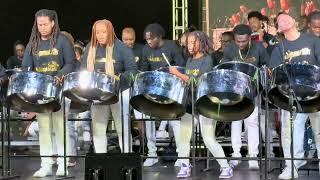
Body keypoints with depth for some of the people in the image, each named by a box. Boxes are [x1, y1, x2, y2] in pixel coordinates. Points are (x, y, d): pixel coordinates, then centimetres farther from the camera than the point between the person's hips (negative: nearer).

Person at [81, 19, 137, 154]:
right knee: (98, 129, 6)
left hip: (119, 93, -4)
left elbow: (132, 70, -9)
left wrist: (119, 78, -23)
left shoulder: (121, 48, -8)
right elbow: (83, 70, 11)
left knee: (123, 129, 1)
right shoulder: (90, 48, 5)